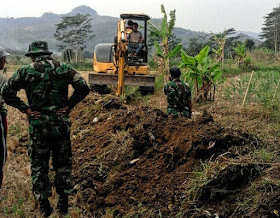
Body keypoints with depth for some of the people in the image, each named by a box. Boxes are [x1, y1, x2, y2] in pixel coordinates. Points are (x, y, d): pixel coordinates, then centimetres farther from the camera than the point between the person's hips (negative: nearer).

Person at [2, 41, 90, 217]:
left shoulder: (26, 72, -3)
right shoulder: (64, 69, 1)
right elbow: (83, 88, -7)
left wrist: (25, 109, -6)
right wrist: (69, 105, -1)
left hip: (38, 124, -1)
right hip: (61, 123, 2)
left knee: (39, 165, 11)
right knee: (63, 164, 14)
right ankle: (63, 203, 19)